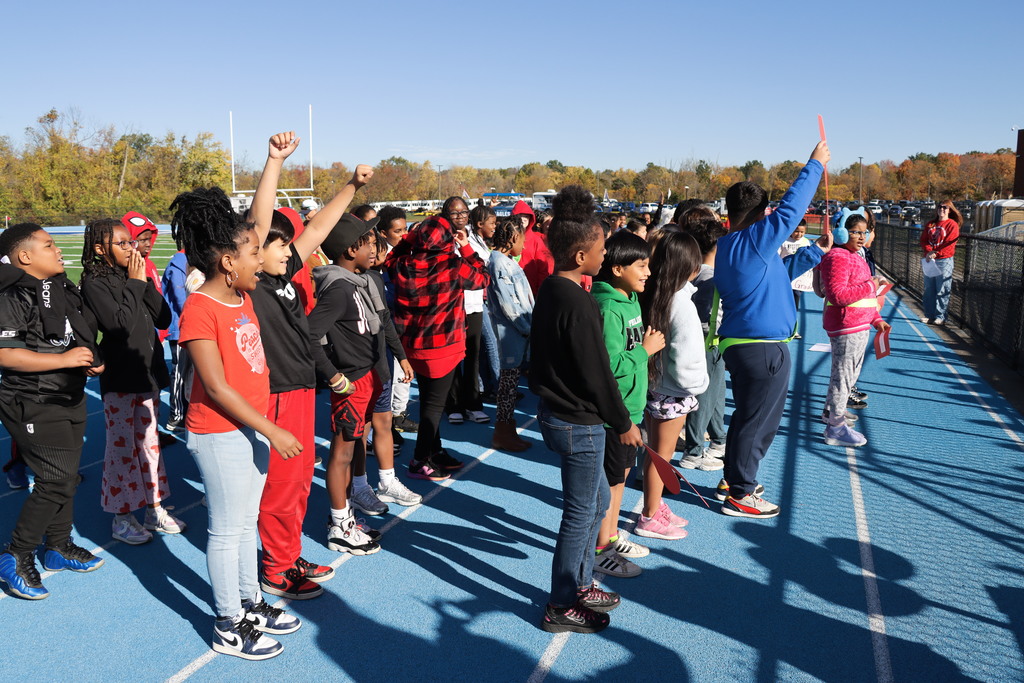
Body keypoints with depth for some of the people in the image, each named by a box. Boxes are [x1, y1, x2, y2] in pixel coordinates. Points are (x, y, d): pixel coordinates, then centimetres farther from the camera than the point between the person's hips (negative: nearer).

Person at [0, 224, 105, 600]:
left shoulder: (62, 287, 9)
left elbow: (82, 334, 22)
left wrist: (93, 360, 3)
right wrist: (66, 360, -24)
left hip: (70, 398, 9)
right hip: (36, 405, -9)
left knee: (67, 476, 17)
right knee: (56, 480, -10)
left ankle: (59, 546, 33)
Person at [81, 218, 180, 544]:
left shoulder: (134, 277, 8)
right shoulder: (94, 283, -11)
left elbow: (163, 318, 1)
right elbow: (120, 324, -24)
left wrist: (145, 282, -9)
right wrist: (135, 283, -15)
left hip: (148, 374, 6)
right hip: (120, 380, -6)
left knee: (149, 442, 15)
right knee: (122, 448, 4)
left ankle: (155, 508, 27)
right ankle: (121, 518, 18)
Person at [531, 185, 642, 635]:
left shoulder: (551, 290, 6)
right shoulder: (577, 304, -24)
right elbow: (597, 375, -21)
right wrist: (623, 423, -9)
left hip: (556, 410, 10)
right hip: (578, 423, -10)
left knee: (597, 500, 23)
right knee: (580, 514, 5)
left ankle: (580, 584, 37)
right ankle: (561, 608, 20)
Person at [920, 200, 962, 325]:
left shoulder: (952, 225, -3)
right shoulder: (931, 224, 14)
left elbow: (949, 243, -11)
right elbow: (924, 240, 8)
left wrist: (935, 253, -16)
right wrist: (928, 252, -10)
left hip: (944, 260, -6)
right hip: (929, 260, 6)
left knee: (942, 291, -4)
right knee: (929, 289, 8)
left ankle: (940, 317, 0)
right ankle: (929, 315, 15)